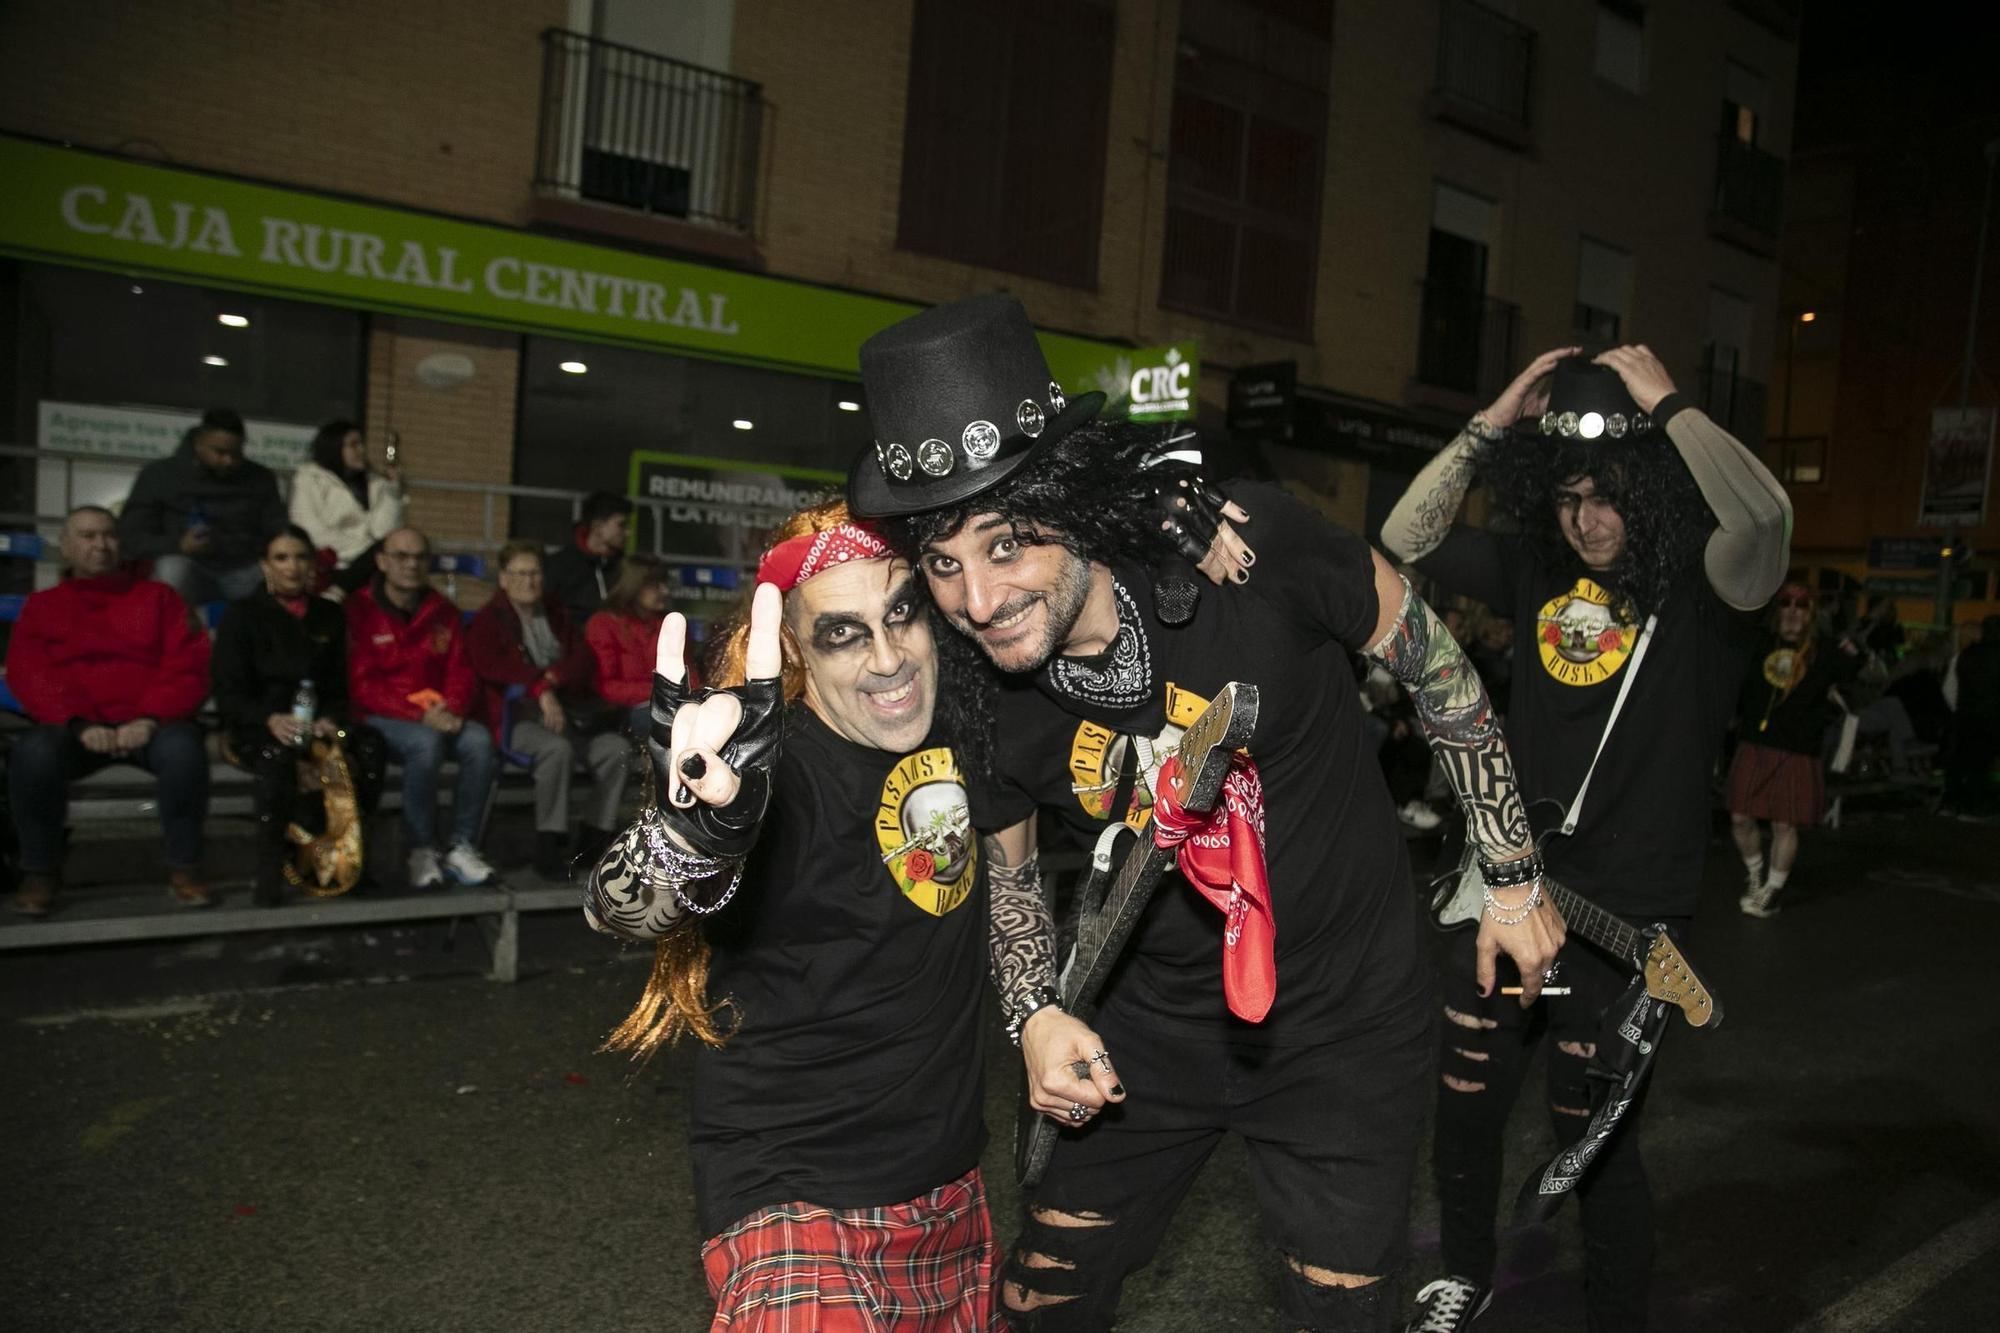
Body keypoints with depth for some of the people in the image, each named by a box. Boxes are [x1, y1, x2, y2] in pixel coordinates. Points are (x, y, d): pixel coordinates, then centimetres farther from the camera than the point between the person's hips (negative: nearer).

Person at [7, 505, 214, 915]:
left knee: (183, 749, -35)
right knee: (33, 754, -32)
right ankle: (40, 871, -10)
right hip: (73, 726, 1)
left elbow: (187, 665, 2)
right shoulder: (42, 606, 17)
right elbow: (30, 676, 3)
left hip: (150, 723, -1)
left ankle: (183, 868, -18)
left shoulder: (158, 597, 14)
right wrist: (79, 725, -15)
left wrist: (151, 718, -15)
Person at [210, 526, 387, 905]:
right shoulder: (242, 615, 4)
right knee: (276, 753, -38)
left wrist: (330, 720, -11)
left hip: (316, 723, 3)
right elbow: (229, 693, -3)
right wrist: (270, 719, -24)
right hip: (256, 726, -3)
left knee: (369, 744, -29)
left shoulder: (329, 616, 15)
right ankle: (270, 870, -33)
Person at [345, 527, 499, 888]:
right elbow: (360, 686, -10)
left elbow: (461, 673, 10)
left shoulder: (442, 613, 12)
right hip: (379, 716, -4)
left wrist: (453, 709, -13)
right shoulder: (358, 611, -4)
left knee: (480, 741, -26)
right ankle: (422, 851, -20)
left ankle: (462, 848, -18)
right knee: (426, 743, -35)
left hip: (437, 716, 4)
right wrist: (420, 714, -20)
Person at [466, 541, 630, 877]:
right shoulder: (488, 621, 7)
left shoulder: (555, 613, 22)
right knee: (557, 747, -36)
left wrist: (553, 678, -11)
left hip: (566, 708, 5)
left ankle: (594, 839, -13)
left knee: (616, 748, -21)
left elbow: (584, 659, 10)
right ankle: (549, 846, -28)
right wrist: (540, 690, -25)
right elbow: (491, 666, -13)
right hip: (517, 714, -5)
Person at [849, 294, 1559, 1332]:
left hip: (1345, 1019, -2)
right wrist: (1035, 1015, -14)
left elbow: (1430, 658, -9)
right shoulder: (972, 695, -17)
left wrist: (1514, 877, -1)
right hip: (1155, 1022, 3)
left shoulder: (1243, 546, -27)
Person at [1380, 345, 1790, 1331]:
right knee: (1463, 1108, 16)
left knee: (1595, 1137, 7)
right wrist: (1494, 425, -7)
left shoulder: (1700, 587, -9)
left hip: (1625, 917, -4)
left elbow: (1763, 515, -30)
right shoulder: (1537, 571, 4)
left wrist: (1666, 405, -21)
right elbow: (1407, 539, 0)